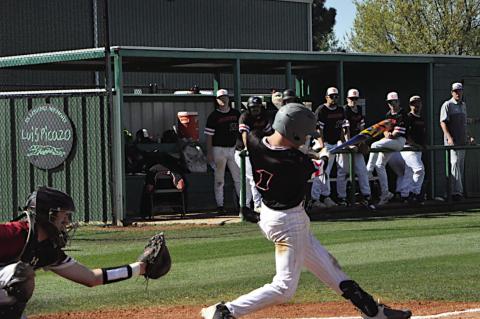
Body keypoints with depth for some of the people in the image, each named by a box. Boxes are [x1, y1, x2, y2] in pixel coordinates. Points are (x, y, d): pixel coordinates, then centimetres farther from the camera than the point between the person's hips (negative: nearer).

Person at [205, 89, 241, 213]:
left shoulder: (236, 114, 9)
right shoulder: (213, 116, -4)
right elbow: (209, 135, -5)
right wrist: (209, 153, -10)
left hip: (233, 149, 4)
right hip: (218, 149, -4)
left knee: (238, 177, 5)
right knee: (219, 179, 1)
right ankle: (219, 205, 6)